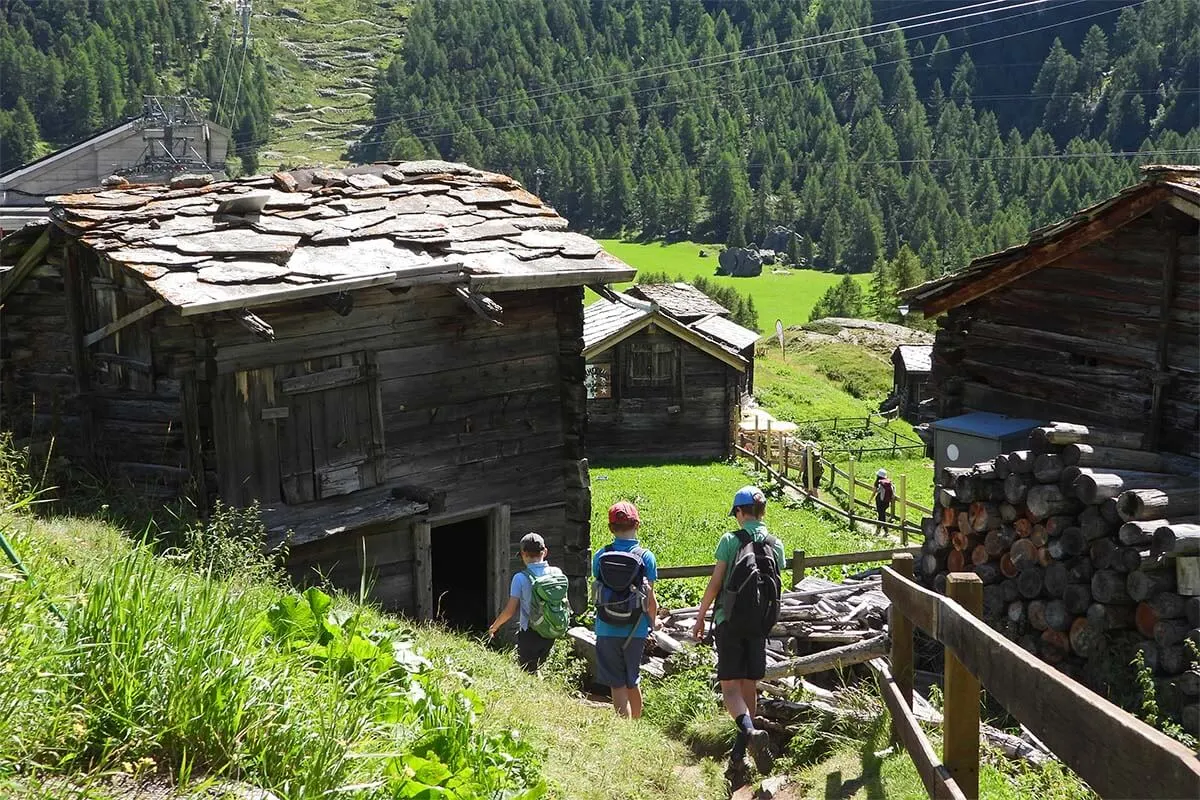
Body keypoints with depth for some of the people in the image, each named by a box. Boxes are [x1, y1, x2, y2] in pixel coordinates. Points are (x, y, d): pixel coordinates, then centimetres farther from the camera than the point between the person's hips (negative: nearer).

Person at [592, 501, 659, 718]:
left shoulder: (600, 556, -3)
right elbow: (650, 597, -4)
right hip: (635, 629, 0)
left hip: (606, 629, 0)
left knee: (617, 685, 4)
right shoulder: (645, 557, -7)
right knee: (633, 682, 18)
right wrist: (654, 620, 14)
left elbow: (596, 592, 5)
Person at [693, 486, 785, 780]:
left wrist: (700, 618, 4)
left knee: (730, 686, -4)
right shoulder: (776, 545, 5)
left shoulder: (730, 541, -7)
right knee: (750, 688, 10)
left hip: (730, 621, -4)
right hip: (760, 624, 4)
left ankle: (750, 732, -31)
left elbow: (715, 583, -6)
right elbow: (774, 587, 10)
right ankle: (738, 756, 12)